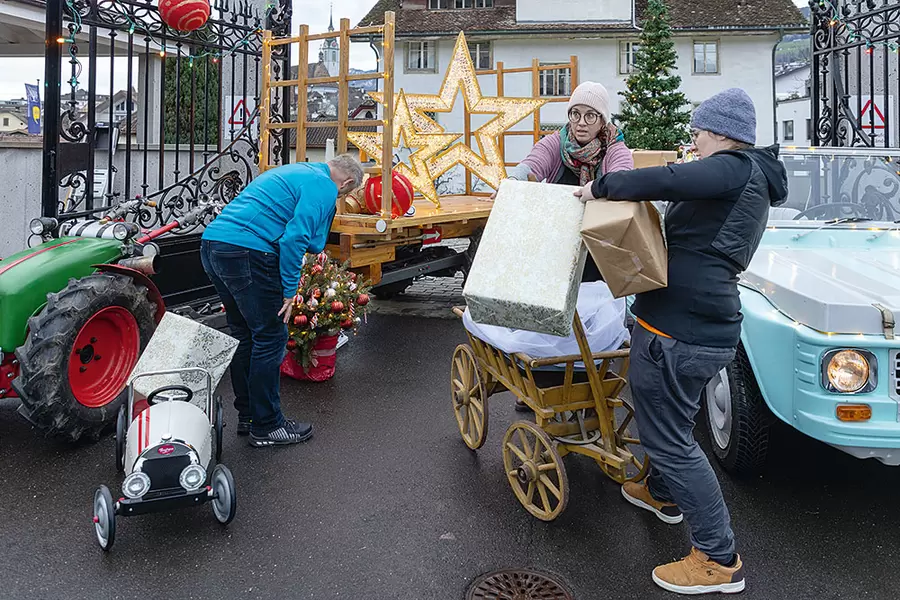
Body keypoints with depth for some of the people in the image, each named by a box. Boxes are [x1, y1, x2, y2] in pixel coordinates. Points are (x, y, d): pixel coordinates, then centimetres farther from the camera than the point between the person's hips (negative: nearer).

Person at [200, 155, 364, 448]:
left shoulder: (291, 172, 27)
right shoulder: (324, 187, -2)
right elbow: (295, 237, -16)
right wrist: (290, 290, -10)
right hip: (246, 251, -10)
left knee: (245, 336, 19)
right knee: (270, 338, 0)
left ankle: (248, 416, 29)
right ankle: (266, 427, 10)